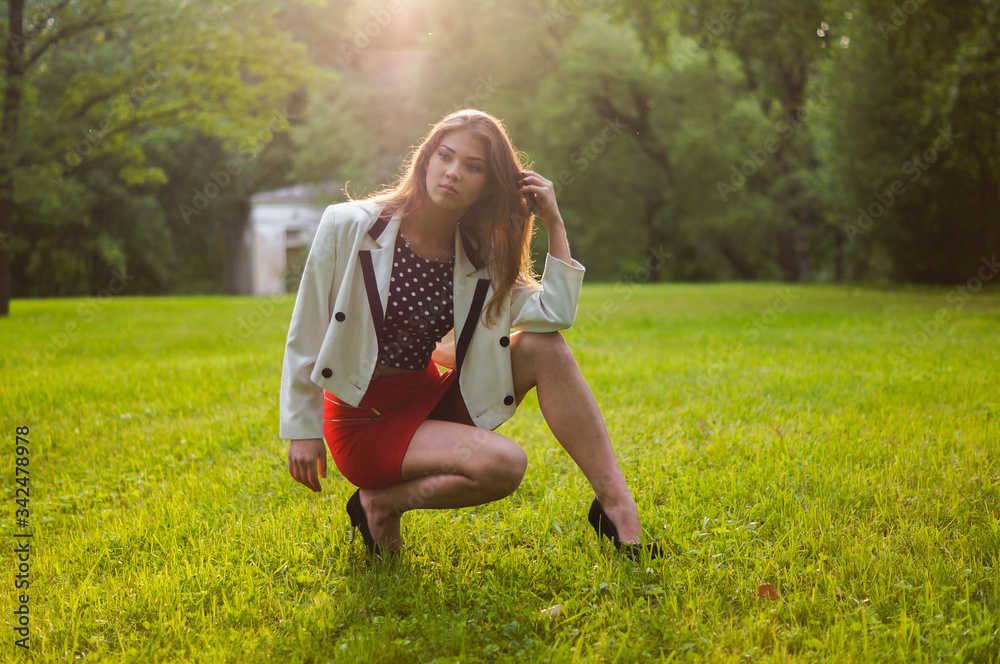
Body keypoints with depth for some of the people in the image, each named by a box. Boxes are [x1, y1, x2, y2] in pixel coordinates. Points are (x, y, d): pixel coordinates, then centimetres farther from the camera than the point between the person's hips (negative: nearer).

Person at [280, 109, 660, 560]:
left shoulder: (477, 258, 1)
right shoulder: (349, 228, -13)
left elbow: (556, 314, -13)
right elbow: (305, 335, -7)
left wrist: (554, 223, -13)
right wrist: (302, 431, -6)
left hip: (429, 403, 5)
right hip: (365, 420, -5)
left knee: (543, 346, -15)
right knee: (503, 463, -28)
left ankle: (616, 502, -14)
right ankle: (383, 502, -6)